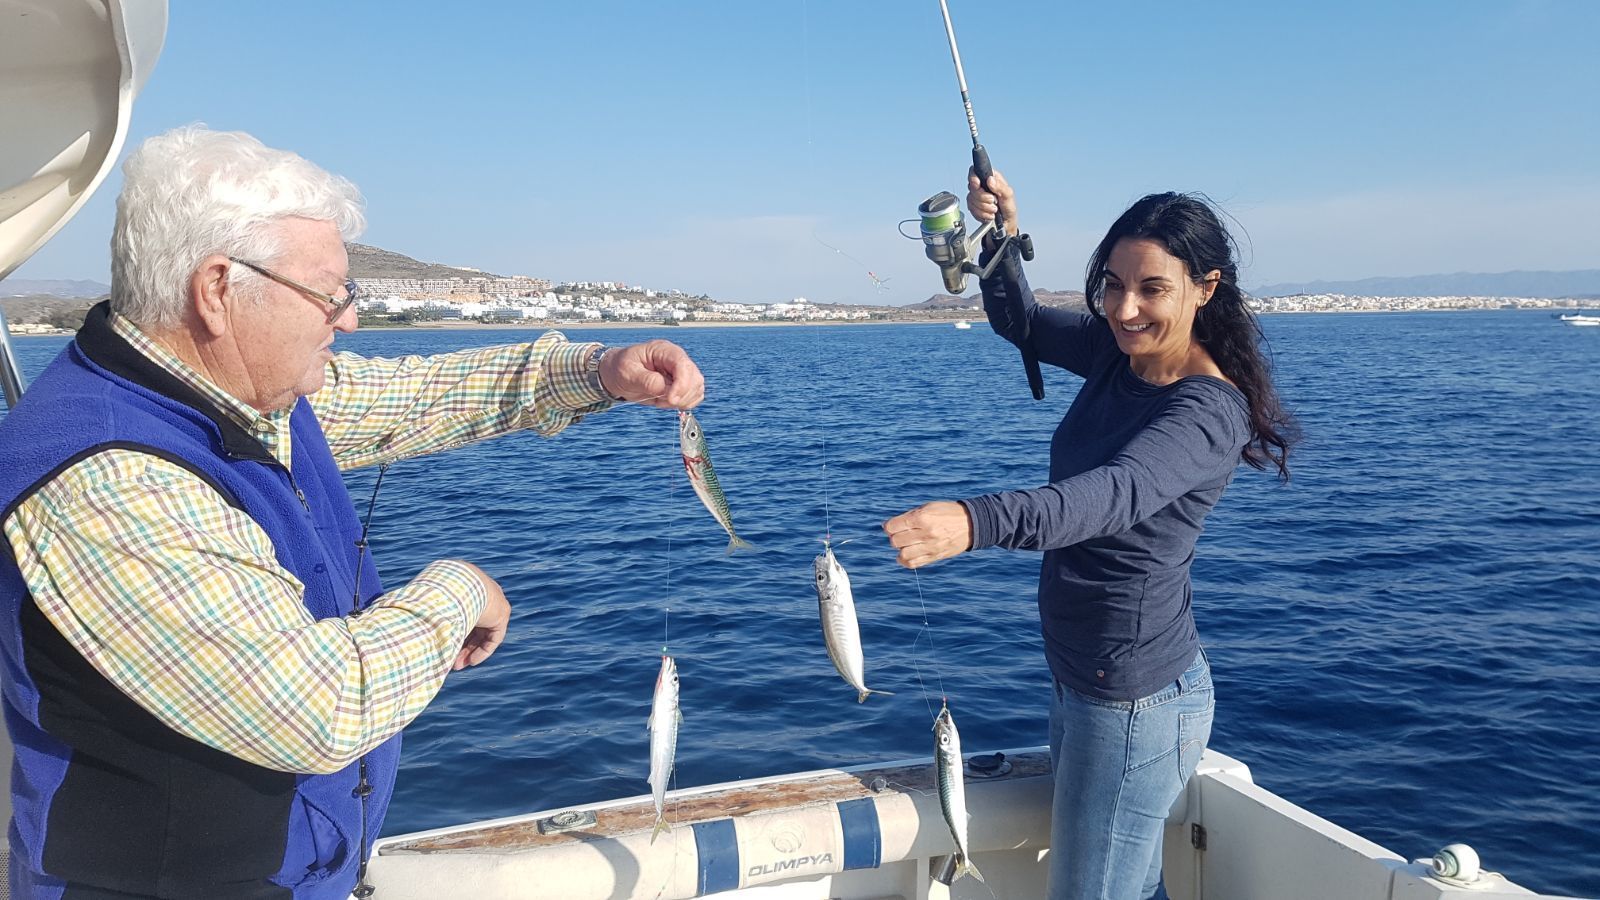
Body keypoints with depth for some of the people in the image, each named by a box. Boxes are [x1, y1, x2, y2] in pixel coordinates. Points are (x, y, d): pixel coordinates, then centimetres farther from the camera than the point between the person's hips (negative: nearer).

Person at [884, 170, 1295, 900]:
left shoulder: (1210, 412, -24)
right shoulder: (1116, 352, 0)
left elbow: (1118, 492, -43)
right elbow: (1018, 320, 15)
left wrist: (974, 522, -60)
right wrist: (1002, 236, -5)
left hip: (1134, 696, -8)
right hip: (1080, 674, 9)